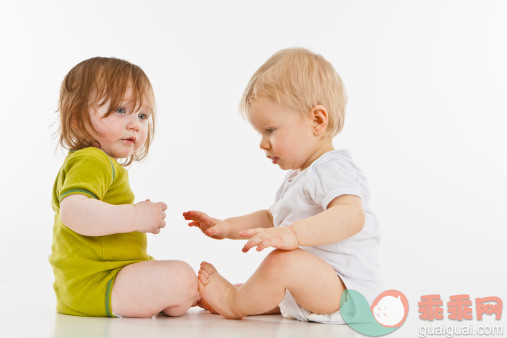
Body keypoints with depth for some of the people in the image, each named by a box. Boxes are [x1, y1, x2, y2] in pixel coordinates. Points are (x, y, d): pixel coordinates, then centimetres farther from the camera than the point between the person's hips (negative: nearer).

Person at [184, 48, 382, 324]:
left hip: (347, 292, -11)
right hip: (312, 289, 12)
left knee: (282, 262, -30)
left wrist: (291, 234, -47)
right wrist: (226, 227, 23)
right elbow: (272, 218, 32)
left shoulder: (332, 170, -17)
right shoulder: (299, 176, 19)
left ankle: (233, 303, -7)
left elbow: (351, 216, -37)